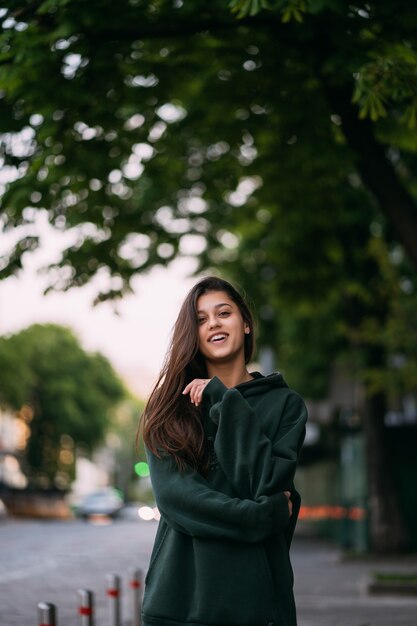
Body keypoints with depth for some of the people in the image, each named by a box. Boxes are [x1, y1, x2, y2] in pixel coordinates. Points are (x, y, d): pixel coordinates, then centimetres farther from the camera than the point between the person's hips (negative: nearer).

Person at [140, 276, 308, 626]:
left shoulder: (284, 403, 3)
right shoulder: (171, 405, 5)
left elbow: (266, 484, -11)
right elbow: (173, 493, -7)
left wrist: (226, 401, -9)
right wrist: (263, 514, -12)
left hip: (254, 591, 0)